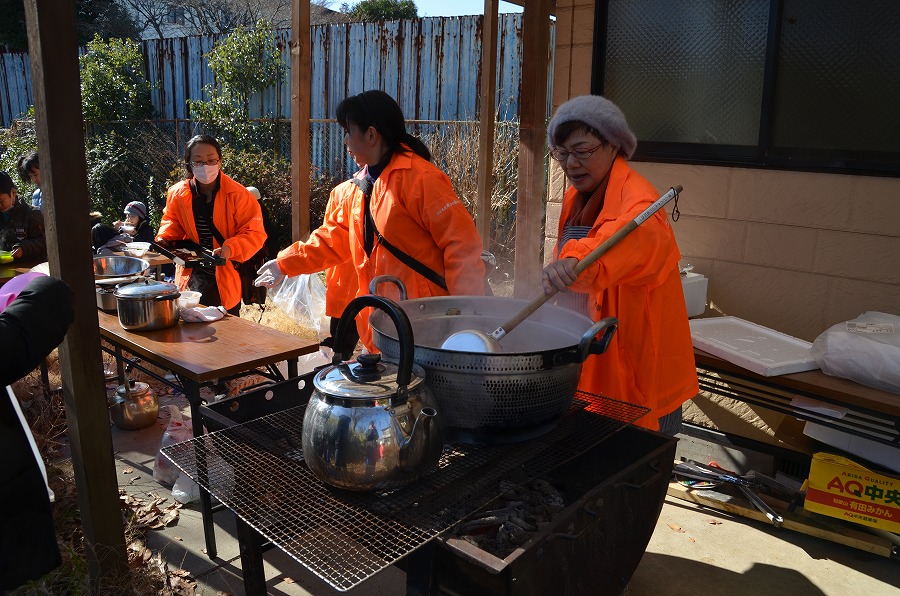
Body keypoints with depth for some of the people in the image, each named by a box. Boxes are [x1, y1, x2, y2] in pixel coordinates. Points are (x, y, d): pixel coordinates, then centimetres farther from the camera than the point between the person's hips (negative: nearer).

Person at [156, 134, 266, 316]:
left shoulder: (238, 195, -13)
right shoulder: (177, 194, -1)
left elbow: (254, 233, -13)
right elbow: (172, 221, 18)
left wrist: (231, 248, -29)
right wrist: (165, 237, -2)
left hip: (227, 277, -2)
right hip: (192, 275, 2)